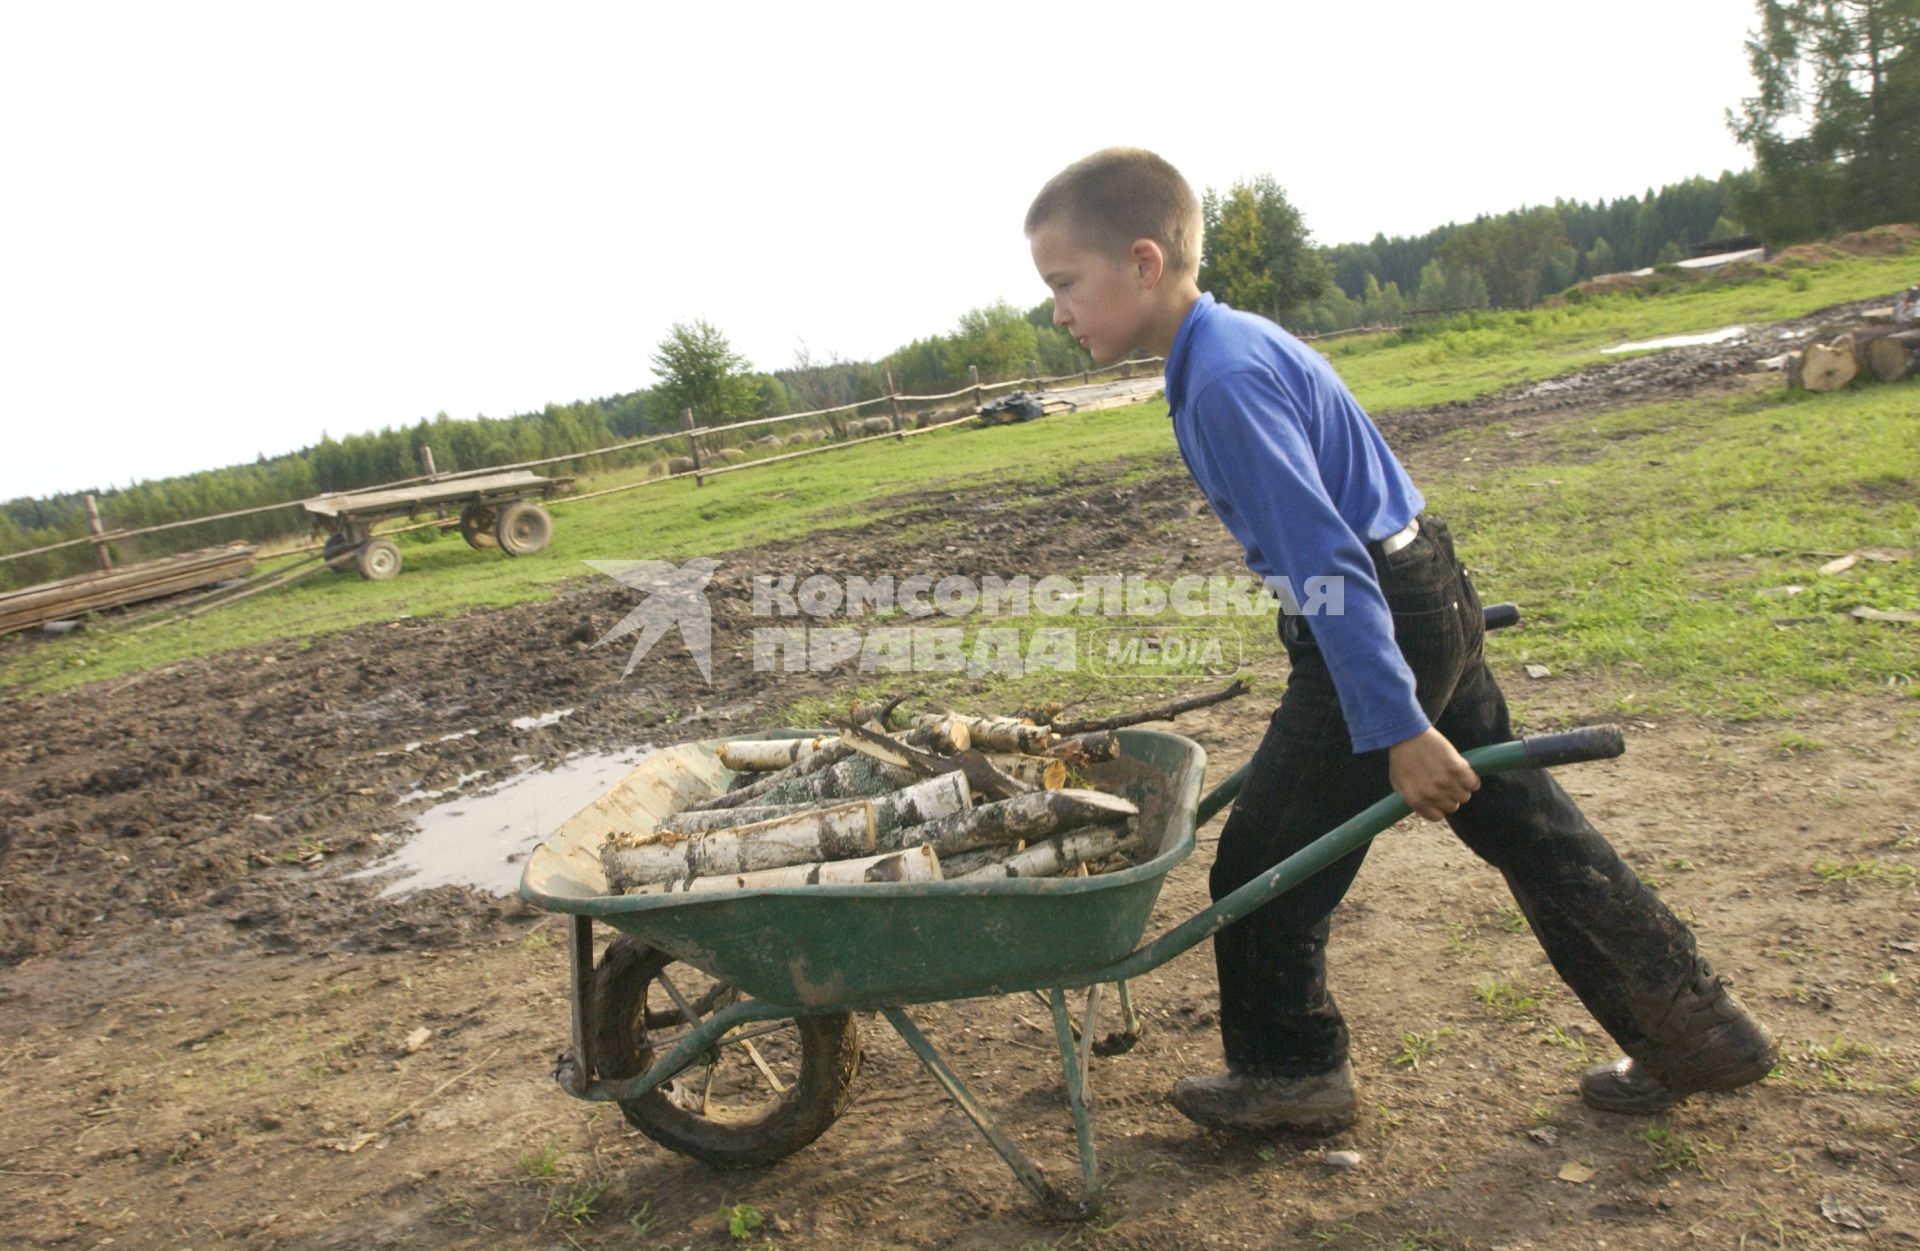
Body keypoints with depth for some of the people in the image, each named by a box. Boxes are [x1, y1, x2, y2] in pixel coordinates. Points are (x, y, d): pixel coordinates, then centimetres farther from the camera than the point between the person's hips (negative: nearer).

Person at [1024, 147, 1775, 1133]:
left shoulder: (1223, 381, -22)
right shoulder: (1236, 343, 9)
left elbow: (1324, 562, -26)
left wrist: (1396, 727, -24)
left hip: (1379, 629, -10)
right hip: (1429, 605, 10)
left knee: (1260, 868, 5)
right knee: (1525, 826, 18)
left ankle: (1289, 1077, 25)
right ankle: (1695, 1027, 31)